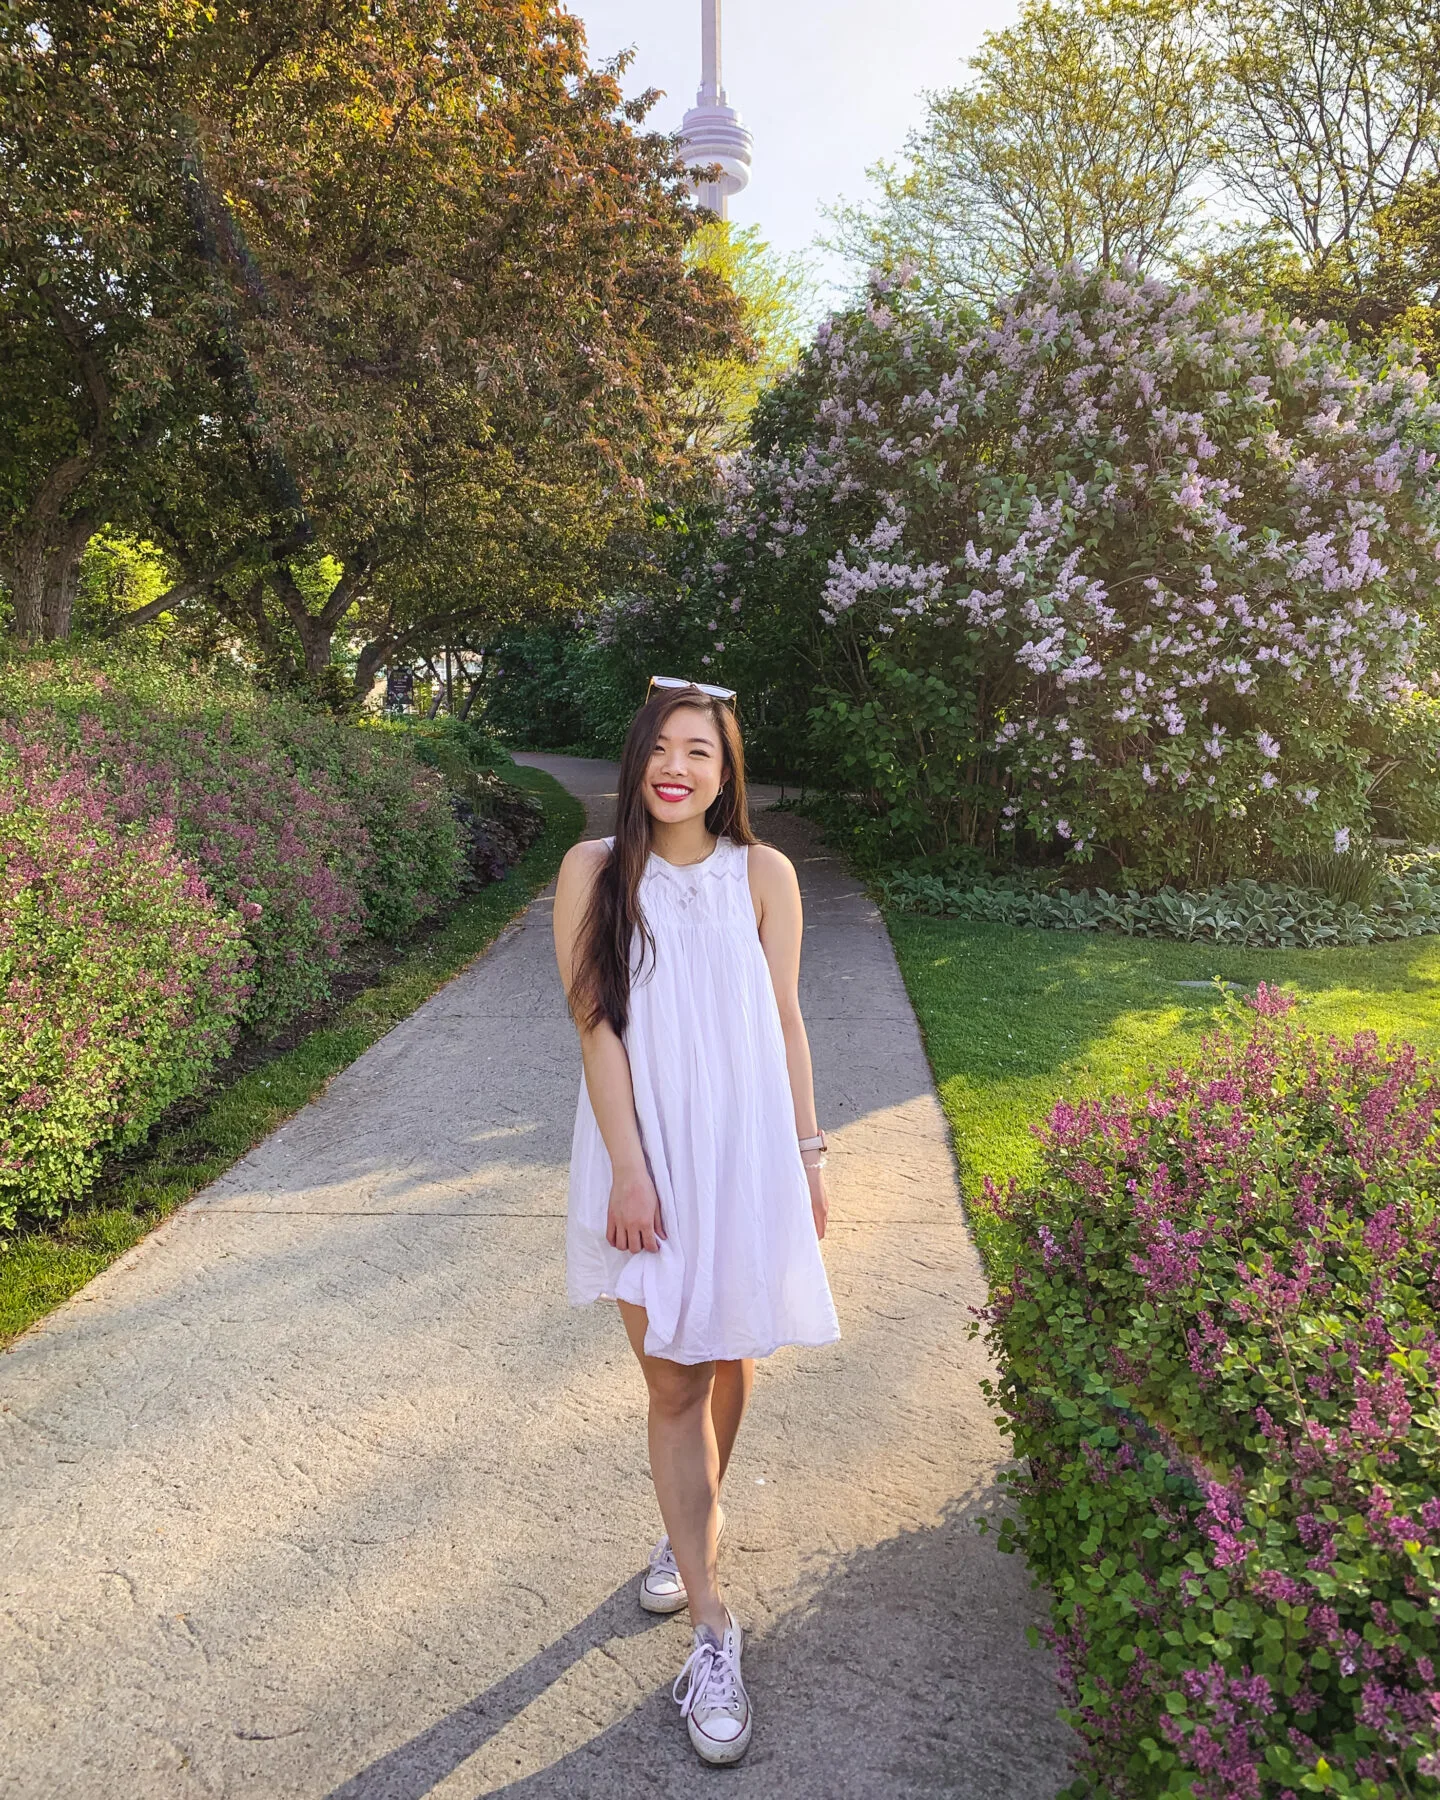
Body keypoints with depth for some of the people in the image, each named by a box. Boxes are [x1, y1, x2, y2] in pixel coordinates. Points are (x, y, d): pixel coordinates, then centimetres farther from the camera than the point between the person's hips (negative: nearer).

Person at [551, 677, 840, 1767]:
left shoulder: (762, 874, -2)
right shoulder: (595, 871, -4)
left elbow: (786, 1024, 3)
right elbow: (596, 1024, -8)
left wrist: (810, 1156, 4)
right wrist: (628, 1170, -12)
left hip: (745, 1148, 1)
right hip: (645, 1150, -1)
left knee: (730, 1356, 15)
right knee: (671, 1378, 3)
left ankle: (694, 1527, 44)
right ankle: (712, 1626, 16)